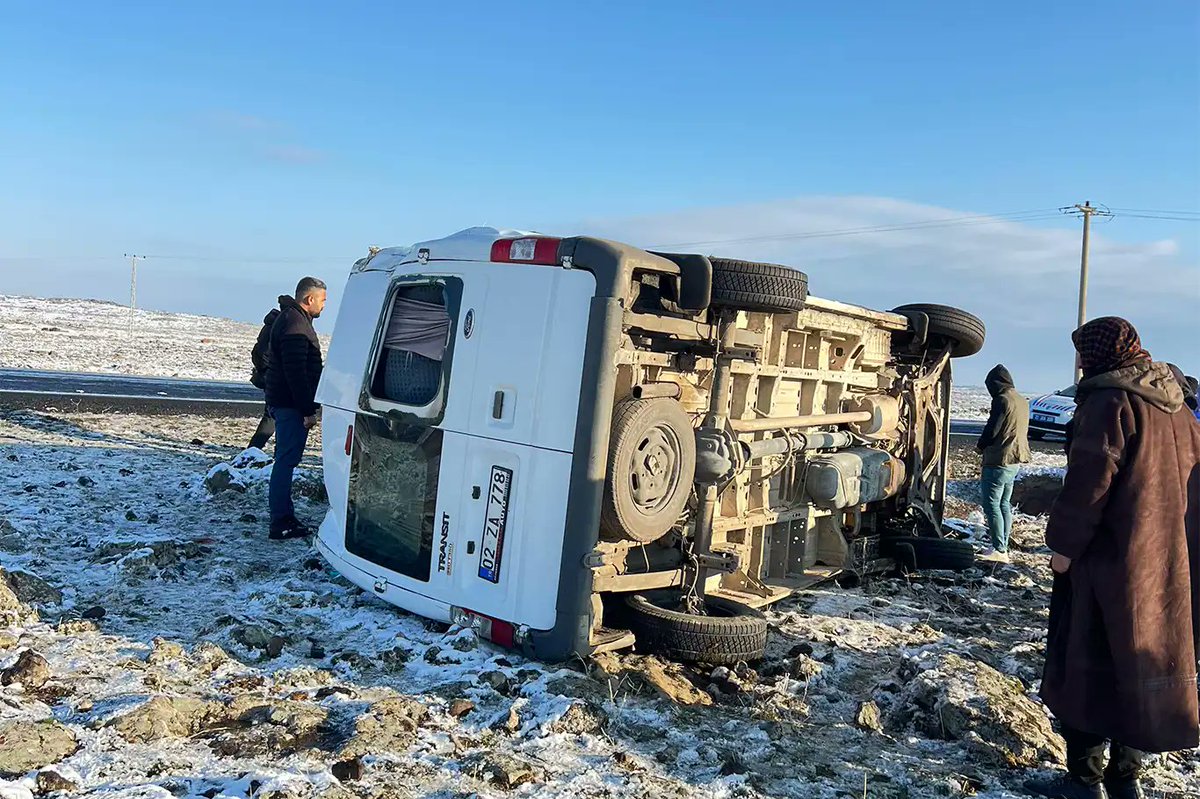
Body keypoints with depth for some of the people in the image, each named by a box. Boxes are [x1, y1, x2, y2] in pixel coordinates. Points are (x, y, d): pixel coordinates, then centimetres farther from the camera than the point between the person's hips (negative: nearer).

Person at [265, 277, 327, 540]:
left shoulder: (290, 319, 17)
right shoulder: (296, 326, -18)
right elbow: (296, 373, -24)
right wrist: (308, 410, -22)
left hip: (282, 402, 11)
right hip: (290, 406, -11)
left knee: (286, 459, 16)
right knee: (286, 460, -7)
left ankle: (284, 515, 25)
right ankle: (280, 522, -4)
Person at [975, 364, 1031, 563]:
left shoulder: (1002, 399, -15)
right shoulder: (1023, 401, 13)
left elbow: (992, 429, -16)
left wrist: (981, 446, 3)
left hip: (998, 461, -9)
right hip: (1015, 461, 9)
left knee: (992, 504, -6)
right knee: (1004, 504, 14)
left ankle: (999, 550, -9)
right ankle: (1003, 546, 16)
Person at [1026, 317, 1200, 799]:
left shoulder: (1109, 401, -14)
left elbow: (1089, 481, -20)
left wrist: (1064, 543, -13)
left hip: (1112, 561, -8)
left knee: (1089, 667, 2)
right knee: (1142, 665, 15)